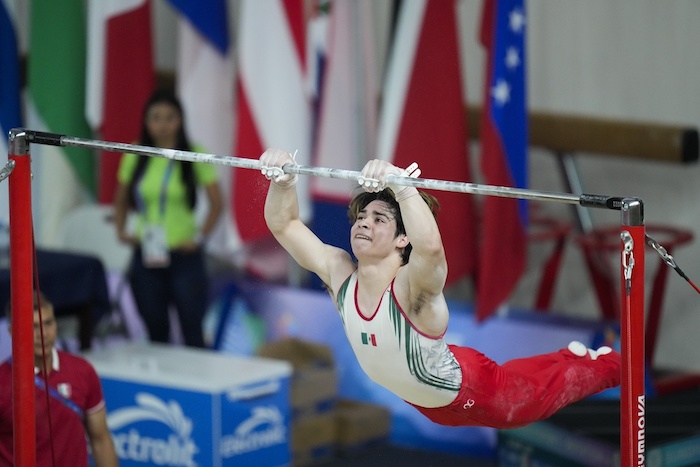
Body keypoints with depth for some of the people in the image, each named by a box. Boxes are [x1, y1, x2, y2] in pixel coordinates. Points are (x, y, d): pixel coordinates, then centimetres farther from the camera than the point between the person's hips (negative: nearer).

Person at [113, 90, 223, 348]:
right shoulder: (134, 157, 4)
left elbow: (216, 203, -2)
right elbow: (121, 200, 16)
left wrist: (200, 238, -9)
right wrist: (121, 231, 2)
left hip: (184, 255, -3)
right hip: (146, 256, 3)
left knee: (192, 332, -2)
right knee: (156, 333, 11)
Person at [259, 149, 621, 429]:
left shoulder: (412, 288, -40)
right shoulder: (339, 274, -22)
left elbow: (430, 247, -65)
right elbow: (283, 224, -22)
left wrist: (402, 187, -76)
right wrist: (282, 181, -41)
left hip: (472, 394, -6)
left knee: (542, 387, 23)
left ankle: (607, 364, 51)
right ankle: (570, 355, 61)